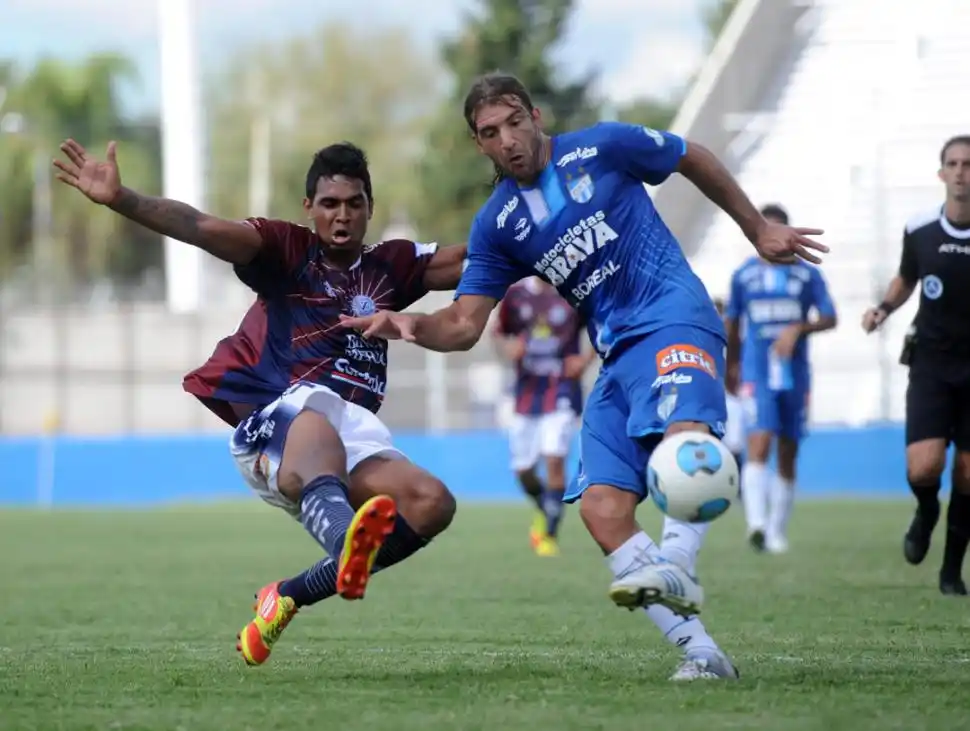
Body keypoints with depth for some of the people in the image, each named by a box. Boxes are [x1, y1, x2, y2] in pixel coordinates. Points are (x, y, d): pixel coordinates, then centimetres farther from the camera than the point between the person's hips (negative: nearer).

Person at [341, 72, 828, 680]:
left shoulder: (601, 148, 1)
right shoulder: (496, 225, 10)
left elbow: (695, 160, 16)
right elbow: (464, 325, 7)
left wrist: (759, 230, 21)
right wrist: (414, 326, -14)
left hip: (674, 318, -5)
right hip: (617, 358, 5)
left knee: (684, 431, -38)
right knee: (601, 510, -13)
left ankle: (677, 570, -54)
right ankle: (701, 652, -13)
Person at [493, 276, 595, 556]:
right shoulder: (515, 294, 1)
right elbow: (499, 333, 13)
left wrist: (586, 359, -8)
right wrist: (508, 349, -8)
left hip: (562, 389, -3)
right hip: (527, 392, 3)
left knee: (554, 459, -16)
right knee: (522, 469, 7)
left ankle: (550, 534, -5)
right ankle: (545, 512, 38)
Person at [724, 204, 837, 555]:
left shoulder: (807, 275, 3)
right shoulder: (743, 275, 5)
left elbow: (829, 318, 0)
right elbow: (732, 325, 16)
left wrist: (798, 329, -17)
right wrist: (732, 363, 21)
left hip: (795, 374, 2)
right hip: (757, 376, -2)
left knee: (787, 457, 7)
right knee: (759, 447, -20)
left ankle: (778, 532, 17)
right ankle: (757, 524, -32)